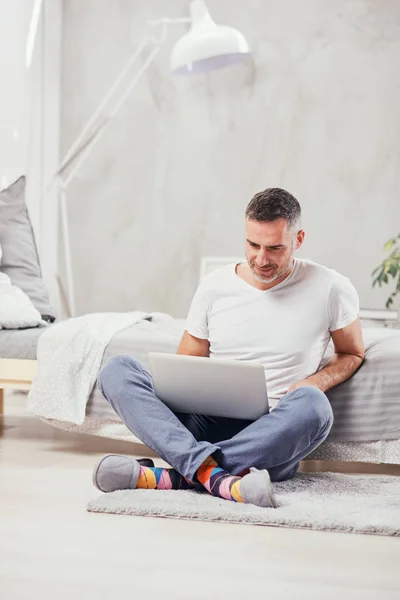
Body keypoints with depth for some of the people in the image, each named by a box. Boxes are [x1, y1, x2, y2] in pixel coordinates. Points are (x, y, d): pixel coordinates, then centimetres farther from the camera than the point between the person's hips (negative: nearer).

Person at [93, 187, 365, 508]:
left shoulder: (331, 289, 2)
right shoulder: (215, 286, 8)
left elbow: (353, 353, 17)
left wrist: (317, 381, -5)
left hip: (272, 438, -2)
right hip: (206, 425, 3)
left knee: (311, 406, -38)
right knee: (117, 369, -19)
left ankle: (171, 477, -35)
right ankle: (213, 474, -42)